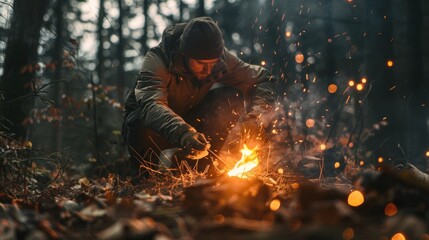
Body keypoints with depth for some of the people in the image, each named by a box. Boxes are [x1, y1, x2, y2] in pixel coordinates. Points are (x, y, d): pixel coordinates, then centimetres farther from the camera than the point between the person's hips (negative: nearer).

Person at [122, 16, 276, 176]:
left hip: (191, 119, 4)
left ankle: (204, 162, -10)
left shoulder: (220, 58, -18)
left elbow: (262, 80, -17)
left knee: (232, 99, -22)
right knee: (144, 129, -41)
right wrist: (182, 133, -66)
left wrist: (255, 118, -36)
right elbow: (151, 105, -48)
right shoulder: (156, 60, -31)